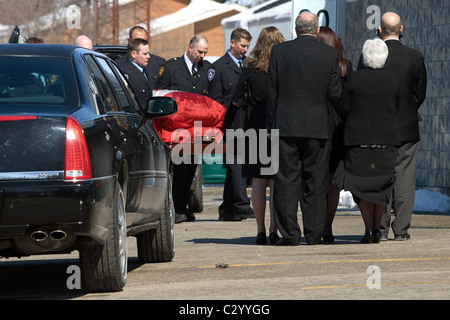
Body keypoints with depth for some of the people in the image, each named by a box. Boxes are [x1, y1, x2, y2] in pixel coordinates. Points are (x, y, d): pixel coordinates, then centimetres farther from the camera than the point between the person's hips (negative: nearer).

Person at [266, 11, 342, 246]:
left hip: (286, 126, 0)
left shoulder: (279, 51, -1)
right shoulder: (330, 54, -1)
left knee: (286, 182, 3)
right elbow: (334, 94, -2)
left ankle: (289, 234, 0)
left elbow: (272, 93, 0)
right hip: (318, 127, 0)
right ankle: (314, 234, 8)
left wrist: (270, 125, 7)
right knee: (315, 183, 7)